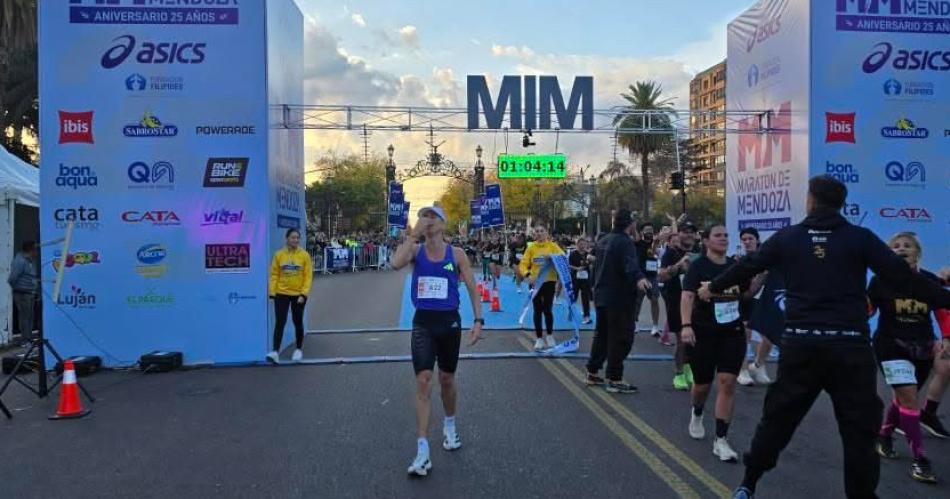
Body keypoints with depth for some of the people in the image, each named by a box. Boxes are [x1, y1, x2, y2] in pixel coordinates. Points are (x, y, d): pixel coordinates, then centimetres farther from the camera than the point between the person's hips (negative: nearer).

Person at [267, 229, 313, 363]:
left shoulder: (304, 255, -4)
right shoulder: (279, 254, -1)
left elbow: (308, 276, -5)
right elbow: (274, 274, 1)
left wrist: (304, 294, -12)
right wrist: (272, 292, -5)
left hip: (298, 295, 0)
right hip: (282, 294, 0)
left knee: (298, 322, 12)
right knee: (280, 322, -5)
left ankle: (299, 350, 26)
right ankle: (275, 352, -8)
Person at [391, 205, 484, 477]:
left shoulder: (456, 254, -2)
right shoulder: (416, 250, 0)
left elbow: (472, 288, 0)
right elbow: (396, 263, -23)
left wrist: (478, 320, -8)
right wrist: (414, 233, -19)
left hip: (449, 321, 0)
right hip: (423, 322, 0)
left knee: (446, 379, 15)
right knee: (423, 381, -10)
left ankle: (450, 426, 43)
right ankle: (422, 452, -6)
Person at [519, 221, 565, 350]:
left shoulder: (552, 245, 0)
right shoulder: (531, 248, 2)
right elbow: (523, 264, -3)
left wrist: (553, 256, -30)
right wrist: (527, 275, -21)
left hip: (549, 282, -1)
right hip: (535, 282, 2)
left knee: (547, 309, -2)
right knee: (537, 310, 5)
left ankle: (550, 336, 18)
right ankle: (539, 338, 15)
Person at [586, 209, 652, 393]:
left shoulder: (603, 240, 13)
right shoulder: (625, 242, -16)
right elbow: (630, 263, -37)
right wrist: (639, 278, -54)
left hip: (602, 295, 9)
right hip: (619, 297, -9)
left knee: (602, 334, 19)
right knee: (621, 338, -3)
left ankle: (592, 373, 26)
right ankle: (614, 380, 0)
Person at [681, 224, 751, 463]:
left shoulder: (735, 266, 4)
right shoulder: (698, 266, -11)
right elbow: (687, 295, -24)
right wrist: (686, 325, -38)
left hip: (732, 333, 3)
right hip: (703, 333, -3)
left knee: (727, 383, -6)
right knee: (703, 384, 9)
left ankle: (720, 441, 0)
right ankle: (696, 415, 43)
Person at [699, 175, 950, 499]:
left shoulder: (787, 237, 6)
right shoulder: (861, 238, 2)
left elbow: (745, 267, 15)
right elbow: (903, 278, -2)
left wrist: (713, 288, 30)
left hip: (800, 344, 2)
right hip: (850, 345, -2)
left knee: (777, 418, 14)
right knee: (860, 429, 11)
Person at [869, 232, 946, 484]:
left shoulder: (931, 280, -4)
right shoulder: (881, 281, -10)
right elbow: (865, 311, -2)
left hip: (922, 349, 4)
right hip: (891, 347, -4)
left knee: (904, 397, 16)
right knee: (909, 397, -13)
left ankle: (884, 435, 41)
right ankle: (919, 459, -6)